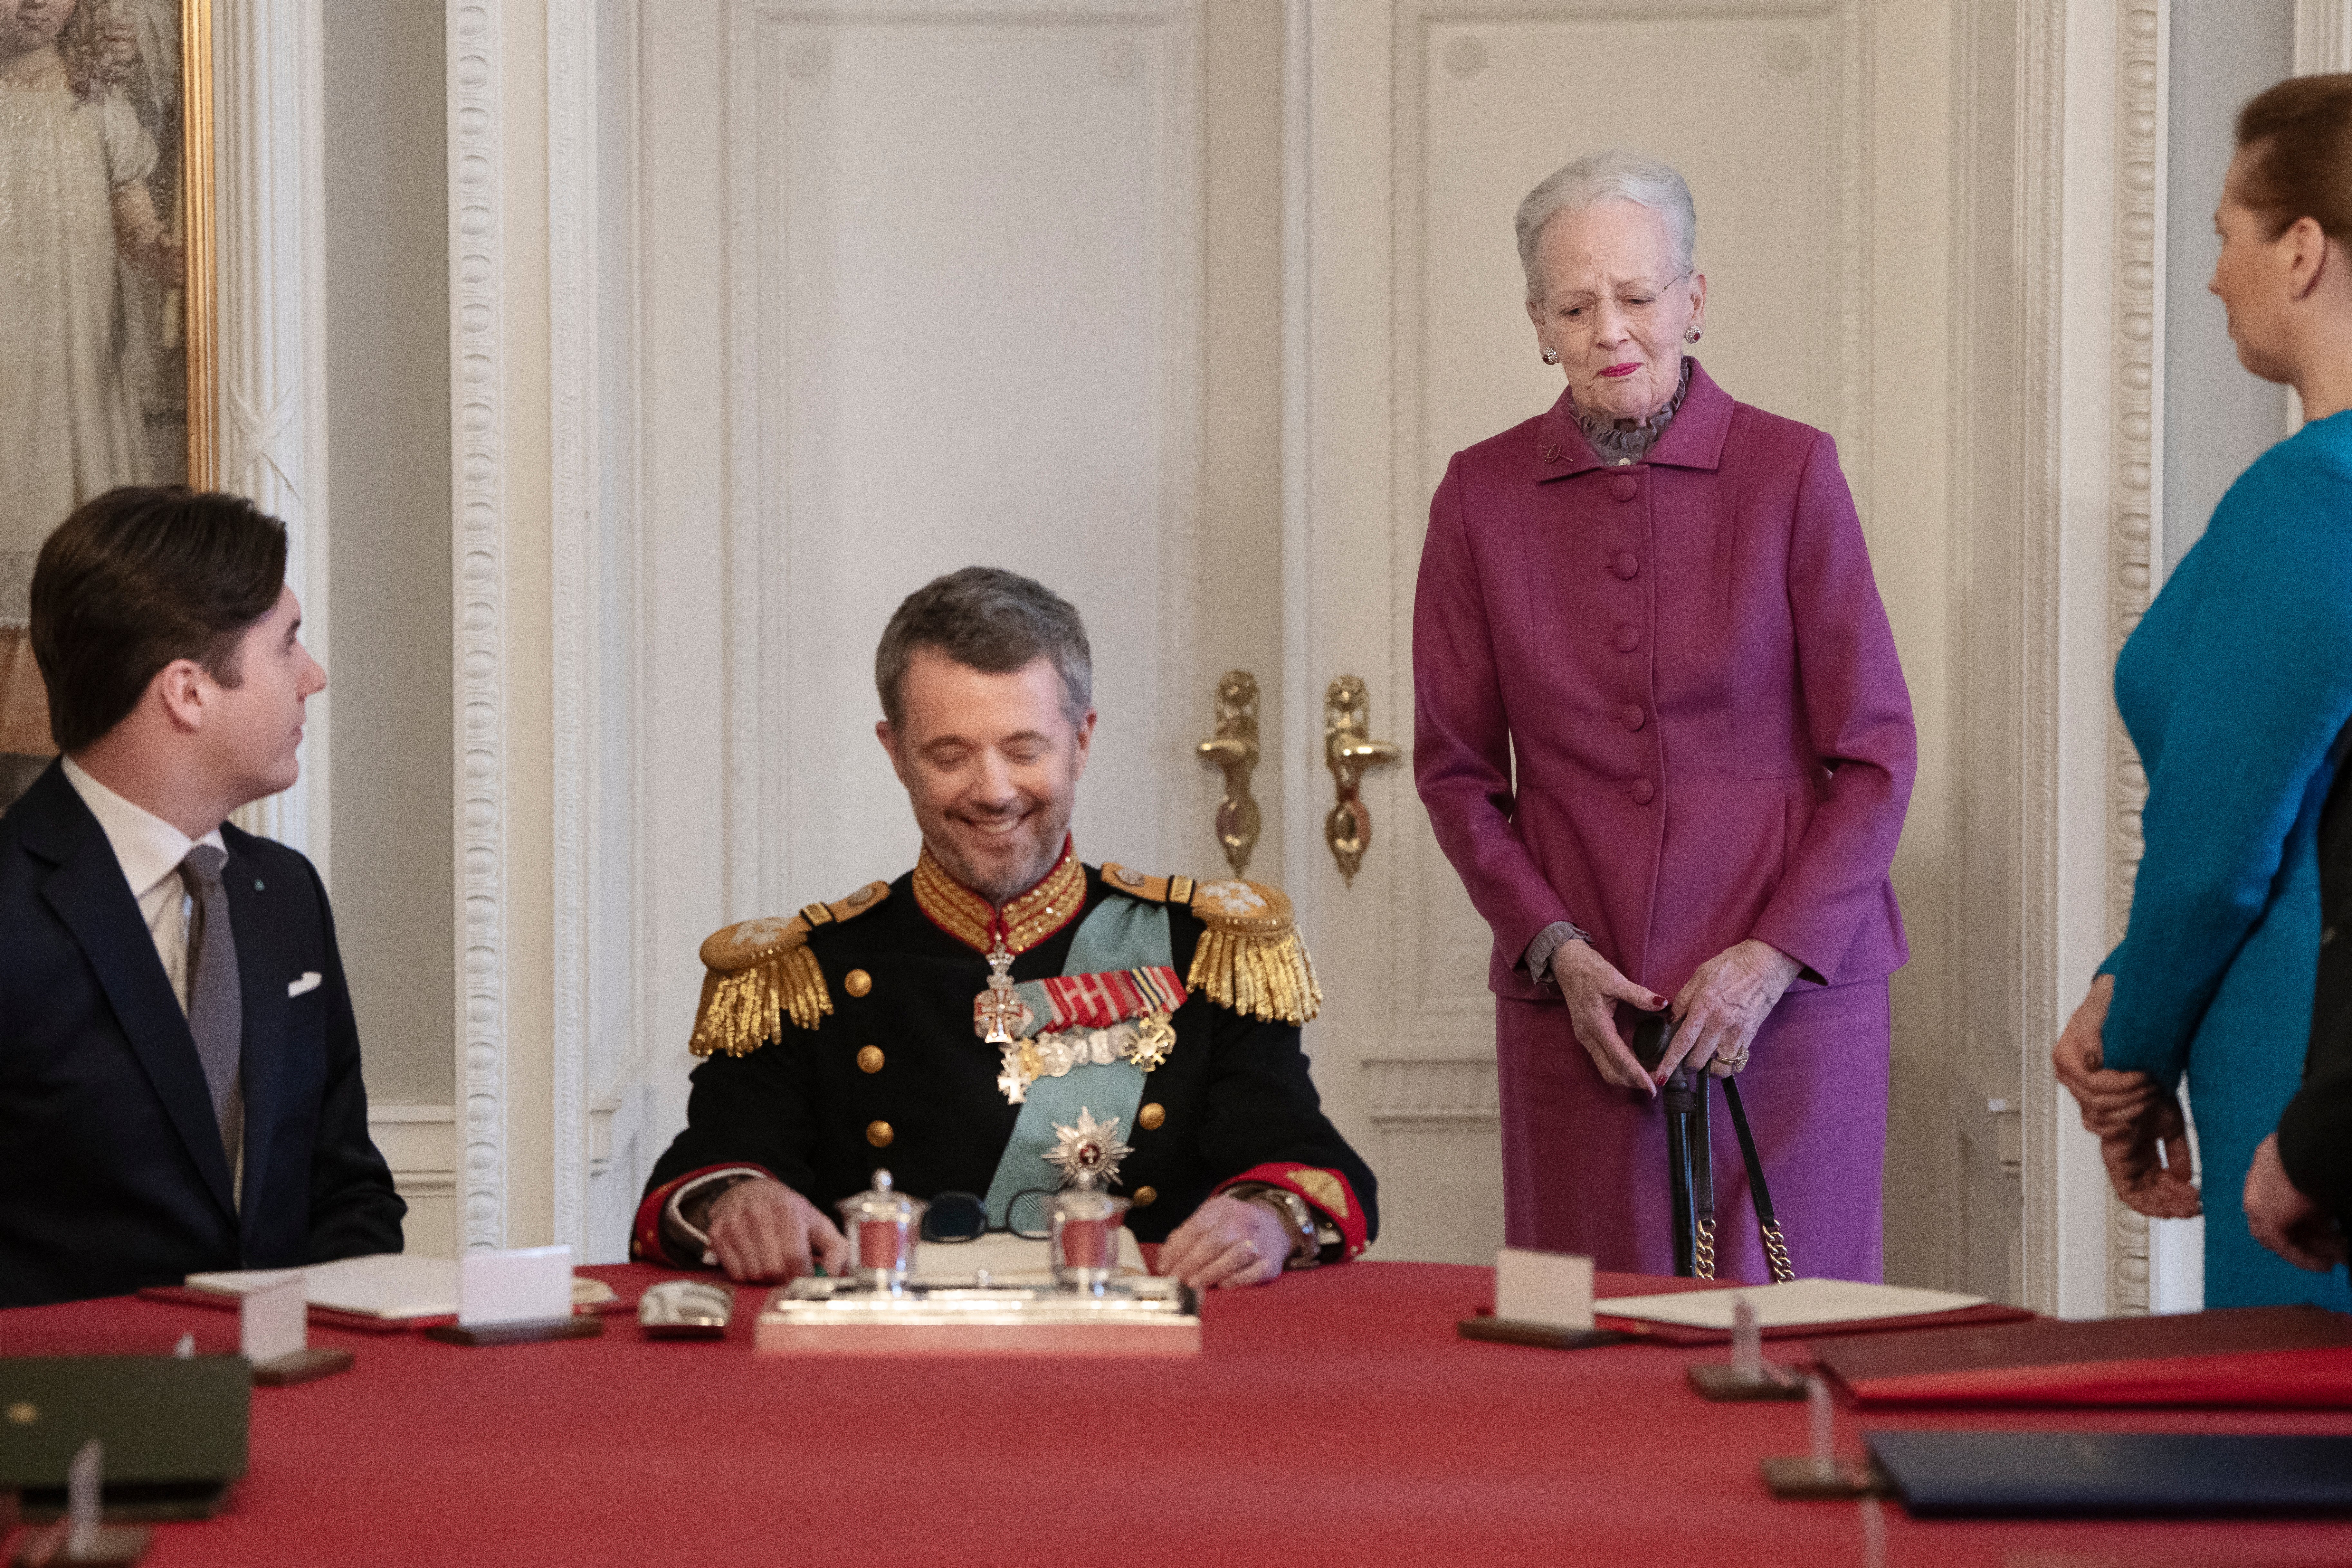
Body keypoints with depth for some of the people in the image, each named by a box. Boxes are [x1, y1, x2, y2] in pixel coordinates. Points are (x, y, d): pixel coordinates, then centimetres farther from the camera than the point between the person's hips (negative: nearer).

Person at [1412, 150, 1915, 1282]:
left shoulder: (1790, 472, 0)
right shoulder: (1483, 495, 5)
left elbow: (1876, 753, 1)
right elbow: (1455, 766, 10)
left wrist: (1774, 956, -9)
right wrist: (1556, 948, -4)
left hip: (1789, 996, -1)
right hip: (1573, 1005, 1)